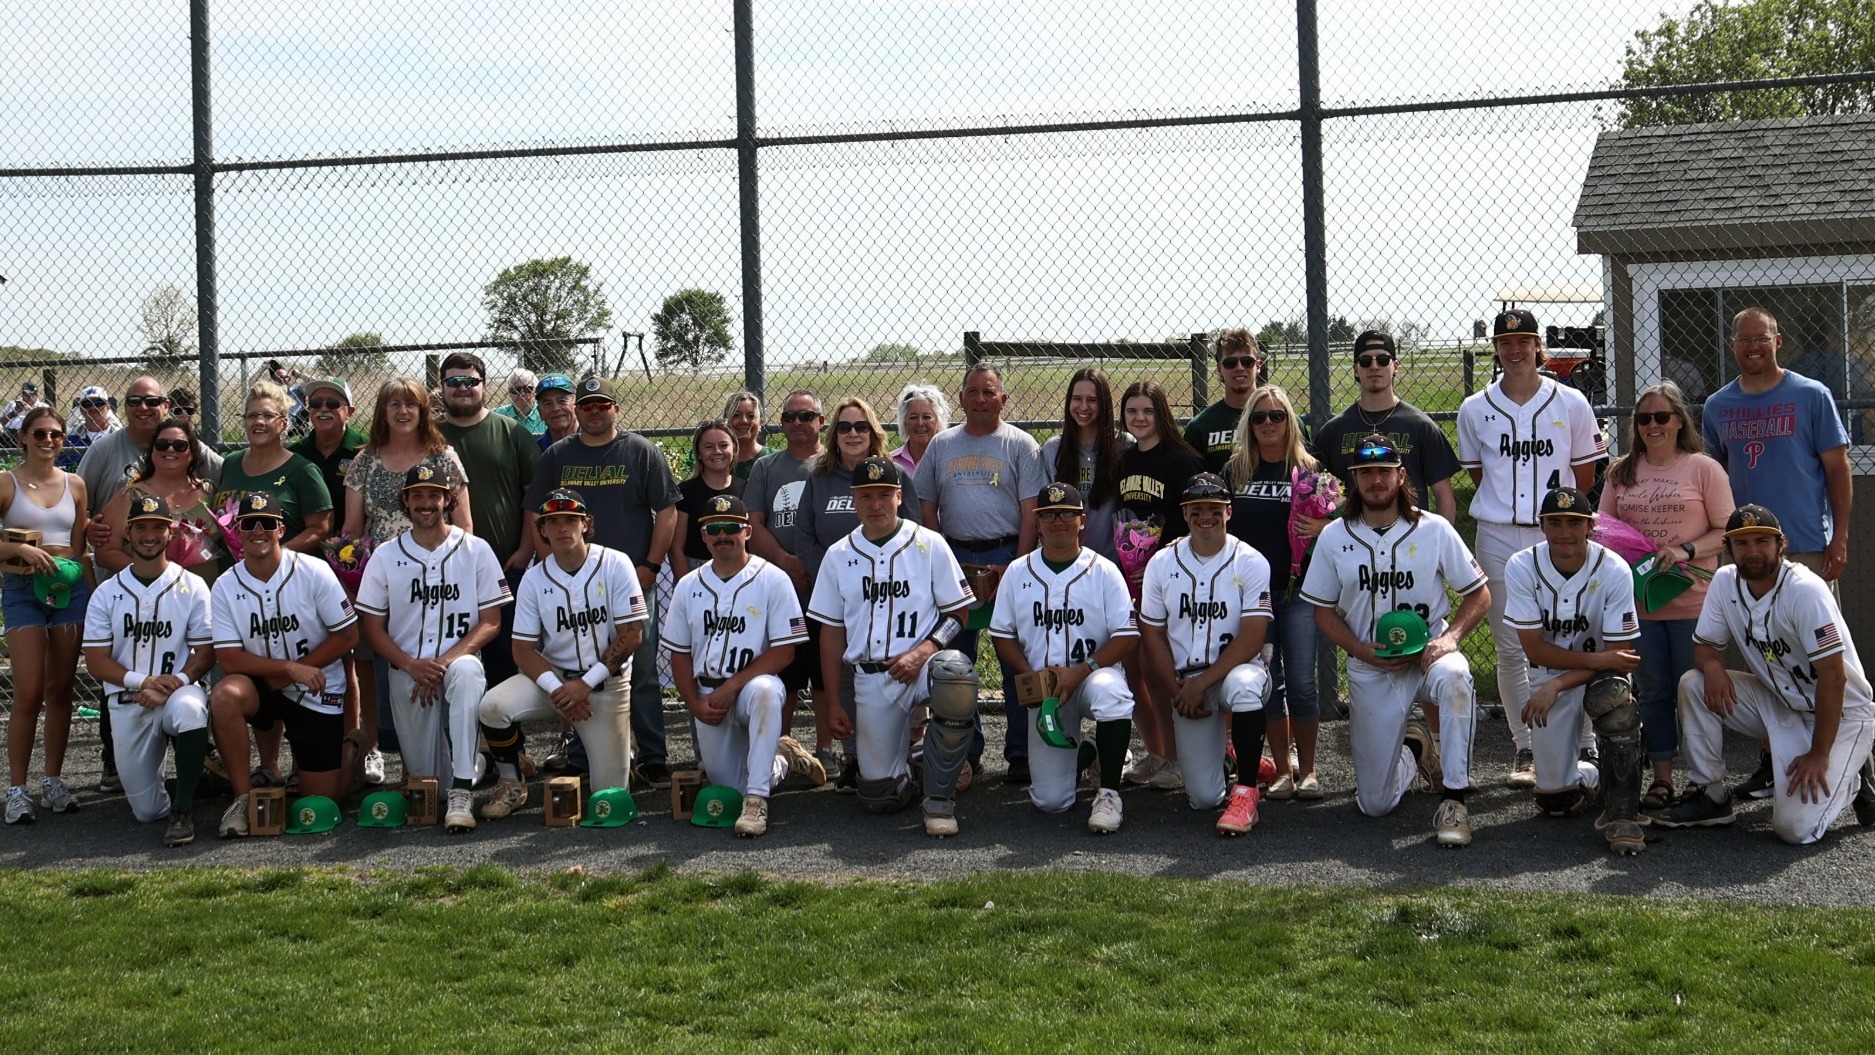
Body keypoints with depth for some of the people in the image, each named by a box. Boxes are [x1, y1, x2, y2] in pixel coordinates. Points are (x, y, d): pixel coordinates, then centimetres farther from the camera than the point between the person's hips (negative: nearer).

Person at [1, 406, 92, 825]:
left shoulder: (75, 485, 9)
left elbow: (79, 547, 12)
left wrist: (91, 593, 1)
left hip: (70, 589, 3)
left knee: (60, 691, 7)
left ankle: (53, 782, 16)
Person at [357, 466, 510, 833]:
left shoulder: (476, 550, 4)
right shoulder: (386, 556, 8)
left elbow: (491, 621, 1)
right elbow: (372, 627, 6)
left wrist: (447, 660, -14)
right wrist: (412, 665, -12)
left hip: (459, 661, -2)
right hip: (407, 671, 2)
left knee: (466, 671, -39)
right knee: (424, 776, -5)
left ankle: (462, 793, -38)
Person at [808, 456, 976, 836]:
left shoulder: (929, 545, 3)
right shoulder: (838, 556, 10)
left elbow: (957, 613, 0)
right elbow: (832, 633, 12)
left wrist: (922, 652, -18)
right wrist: (833, 703, 7)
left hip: (923, 664, -2)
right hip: (869, 677, 2)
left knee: (955, 670, -40)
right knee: (879, 797, -5)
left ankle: (939, 797, -22)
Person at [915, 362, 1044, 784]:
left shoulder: (1020, 445, 2)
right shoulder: (941, 445, 12)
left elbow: (1031, 511, -3)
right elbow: (927, 507, 12)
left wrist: (1017, 566, -11)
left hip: (1006, 556, -3)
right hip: (954, 557, 3)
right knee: (955, 658, 6)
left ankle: (1020, 752, 3)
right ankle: (965, 750, 15)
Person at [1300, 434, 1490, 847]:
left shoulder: (1435, 530, -4)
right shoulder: (1334, 537, 0)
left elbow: (1479, 594, 0)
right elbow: (1323, 609, 6)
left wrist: (1449, 637, -17)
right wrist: (1363, 652, -10)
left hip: (1427, 654, -1)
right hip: (1369, 669, 1)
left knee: (1454, 676, -41)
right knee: (1375, 804, 1)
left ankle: (1454, 800, -30)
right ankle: (1412, 746, 36)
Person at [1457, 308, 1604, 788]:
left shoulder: (1571, 404, 3)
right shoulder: (1475, 410, 5)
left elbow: (1584, 476, 10)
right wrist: (1511, 505, 9)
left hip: (1559, 535, -1)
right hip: (1498, 538, 1)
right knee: (1510, 649, 5)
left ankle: (1585, 748, 5)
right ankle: (1526, 750, 14)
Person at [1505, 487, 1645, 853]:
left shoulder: (1614, 571, -18)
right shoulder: (1522, 567, -15)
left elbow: (1619, 655, -18)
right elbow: (1535, 649, -15)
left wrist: (1556, 687, -27)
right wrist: (1597, 659, -27)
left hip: (1601, 672, -1)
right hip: (1548, 672, 2)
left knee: (1614, 697, -39)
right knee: (1555, 802, 0)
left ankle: (1622, 814, -26)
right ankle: (1593, 777, 38)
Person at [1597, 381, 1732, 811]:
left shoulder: (1703, 469, 0)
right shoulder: (1621, 472, 11)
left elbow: (1726, 532, -2)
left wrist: (1686, 550, -17)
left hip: (1692, 602, -3)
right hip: (1637, 601, 3)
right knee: (1653, 693, 8)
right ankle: (1662, 777, 16)